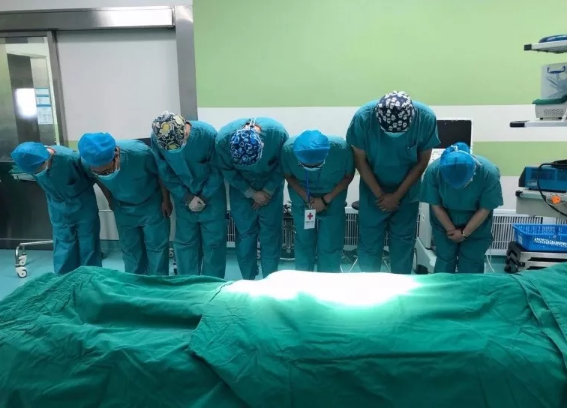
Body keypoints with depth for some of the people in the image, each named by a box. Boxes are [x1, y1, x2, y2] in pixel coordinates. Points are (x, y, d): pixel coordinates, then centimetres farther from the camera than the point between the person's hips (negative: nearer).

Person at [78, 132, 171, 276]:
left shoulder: (140, 153, -37)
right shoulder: (89, 162, -27)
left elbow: (161, 173, -17)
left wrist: (166, 200, -8)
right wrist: (111, 200, 11)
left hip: (151, 203, -3)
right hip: (123, 208, 3)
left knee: (156, 245, 4)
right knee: (129, 247, 11)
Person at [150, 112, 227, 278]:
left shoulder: (207, 134, -27)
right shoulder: (156, 139, -19)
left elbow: (217, 171, -14)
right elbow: (166, 174, -8)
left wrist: (204, 197, -14)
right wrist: (187, 198, -13)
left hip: (212, 194, -2)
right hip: (183, 196, 2)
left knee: (213, 241, 2)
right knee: (184, 241, 7)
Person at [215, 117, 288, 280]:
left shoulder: (278, 133, -31)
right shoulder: (223, 138, -30)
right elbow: (227, 171, -13)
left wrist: (268, 191, -14)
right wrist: (251, 193, -14)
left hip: (270, 186, 0)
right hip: (241, 187, 0)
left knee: (270, 234, 0)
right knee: (245, 233, 2)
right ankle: (248, 279, 17)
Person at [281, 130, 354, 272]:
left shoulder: (342, 149, -31)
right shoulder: (288, 149, -28)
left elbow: (348, 176, -12)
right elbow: (288, 175, -8)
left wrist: (326, 199, -19)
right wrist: (306, 197, -20)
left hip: (333, 200, -1)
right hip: (302, 200, 1)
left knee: (330, 245, 3)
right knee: (303, 241, 11)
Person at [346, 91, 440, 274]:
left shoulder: (426, 118, -24)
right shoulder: (363, 117, -27)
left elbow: (422, 161, -11)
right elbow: (360, 160, -14)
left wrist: (397, 195, -11)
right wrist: (379, 194, -12)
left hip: (407, 190, 1)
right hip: (373, 189, -1)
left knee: (404, 240, 12)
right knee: (369, 241, 7)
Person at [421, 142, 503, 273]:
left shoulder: (489, 172, -30)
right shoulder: (433, 170, -29)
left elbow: (485, 209, -18)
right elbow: (436, 205, -15)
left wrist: (465, 233, -12)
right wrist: (451, 230, -12)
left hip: (476, 226, 0)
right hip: (444, 223, 0)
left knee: (471, 265, 6)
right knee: (444, 261, 6)